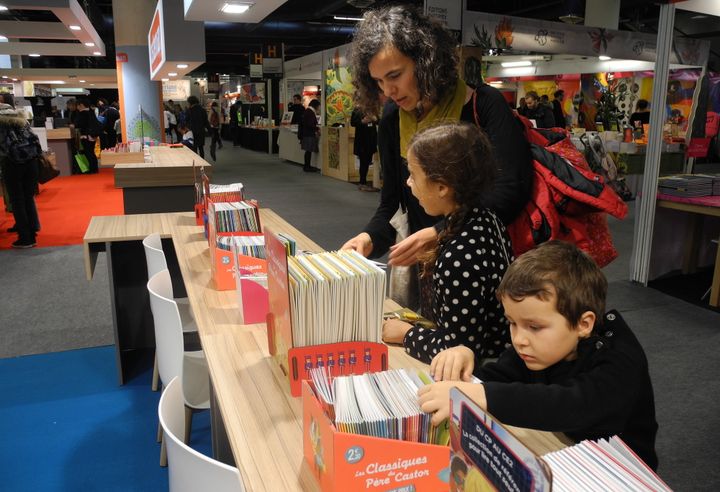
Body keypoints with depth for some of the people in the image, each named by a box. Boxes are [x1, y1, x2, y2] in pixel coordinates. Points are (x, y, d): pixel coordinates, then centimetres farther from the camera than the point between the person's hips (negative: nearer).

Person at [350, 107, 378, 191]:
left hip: (371, 140, 5)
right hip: (361, 141, -5)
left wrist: (375, 119, -13)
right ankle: (363, 183, 2)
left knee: (367, 162, 8)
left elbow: (378, 121, 10)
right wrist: (362, 121, -23)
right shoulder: (357, 111, -1)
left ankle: (362, 182, 17)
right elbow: (352, 122, -7)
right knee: (363, 162, -5)